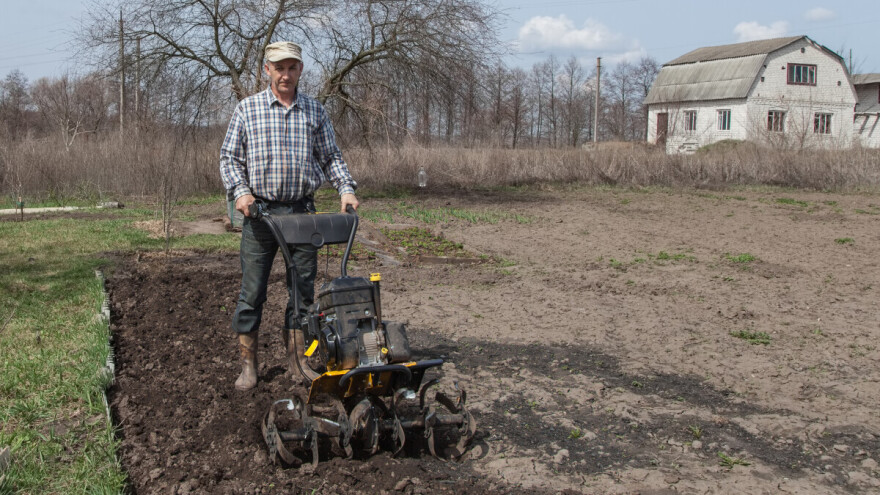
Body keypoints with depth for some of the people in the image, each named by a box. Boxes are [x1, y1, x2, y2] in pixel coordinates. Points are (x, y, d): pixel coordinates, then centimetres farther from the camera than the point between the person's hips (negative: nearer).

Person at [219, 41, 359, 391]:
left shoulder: (314, 112, 9)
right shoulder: (247, 109, 4)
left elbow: (330, 158, 12)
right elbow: (229, 157, 4)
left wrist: (346, 188, -4)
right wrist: (239, 190, -12)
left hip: (302, 212, 2)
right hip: (259, 210, -1)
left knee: (303, 289, 5)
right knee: (252, 292, 2)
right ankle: (248, 364, 13)